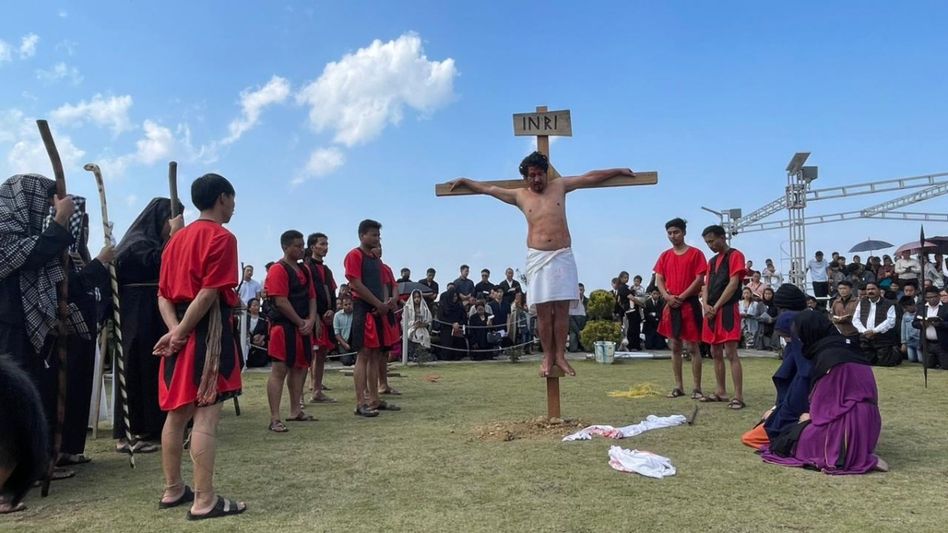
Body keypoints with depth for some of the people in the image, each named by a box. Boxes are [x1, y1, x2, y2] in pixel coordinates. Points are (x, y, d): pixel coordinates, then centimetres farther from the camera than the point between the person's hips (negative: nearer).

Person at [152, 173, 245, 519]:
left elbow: (163, 294, 10)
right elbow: (209, 294, -17)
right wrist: (181, 332, -11)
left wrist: (174, 330, -2)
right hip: (208, 330, -9)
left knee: (177, 412, 14)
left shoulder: (177, 239, 17)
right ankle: (204, 501, -3)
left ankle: (173, 490, 24)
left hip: (181, 330, 9)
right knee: (206, 416, -6)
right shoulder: (221, 237, -8)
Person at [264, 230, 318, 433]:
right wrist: (300, 322, -12)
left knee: (300, 368, 15)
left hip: (303, 327, 9)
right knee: (279, 370, -8)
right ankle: (274, 419, -6)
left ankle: (295, 412, 27)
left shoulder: (305, 270, 15)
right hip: (284, 326, -9)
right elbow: (281, 302, -17)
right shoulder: (278, 269, -11)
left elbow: (311, 297, 14)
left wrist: (310, 321, -2)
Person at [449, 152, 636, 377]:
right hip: (537, 258, 0)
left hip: (563, 257, 0)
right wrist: (464, 181, 28)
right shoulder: (520, 196, 12)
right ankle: (548, 356, 5)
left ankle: (560, 355, 5)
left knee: (562, 309, -2)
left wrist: (618, 171, 24)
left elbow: (590, 177, 19)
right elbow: (488, 188, 22)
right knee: (543, 311, -3)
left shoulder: (559, 186, 13)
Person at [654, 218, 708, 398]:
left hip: (689, 304, -5)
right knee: (675, 347, 9)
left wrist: (681, 297, -14)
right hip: (671, 305, 5)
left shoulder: (695, 253, -2)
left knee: (692, 346, -4)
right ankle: (678, 386, 16)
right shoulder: (665, 256, 12)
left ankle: (697, 388, 2)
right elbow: (659, 279, 8)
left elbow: (699, 279, -8)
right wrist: (667, 296, -9)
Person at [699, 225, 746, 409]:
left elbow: (733, 284, -13)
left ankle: (738, 397, -11)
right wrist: (706, 305, -5)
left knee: (731, 353, -11)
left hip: (727, 309, -8)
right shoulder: (712, 261, 19)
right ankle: (720, 392, 19)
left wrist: (716, 306, -13)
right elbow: (706, 285, 14)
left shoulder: (735, 255, -4)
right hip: (712, 311, 8)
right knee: (716, 353, 11)